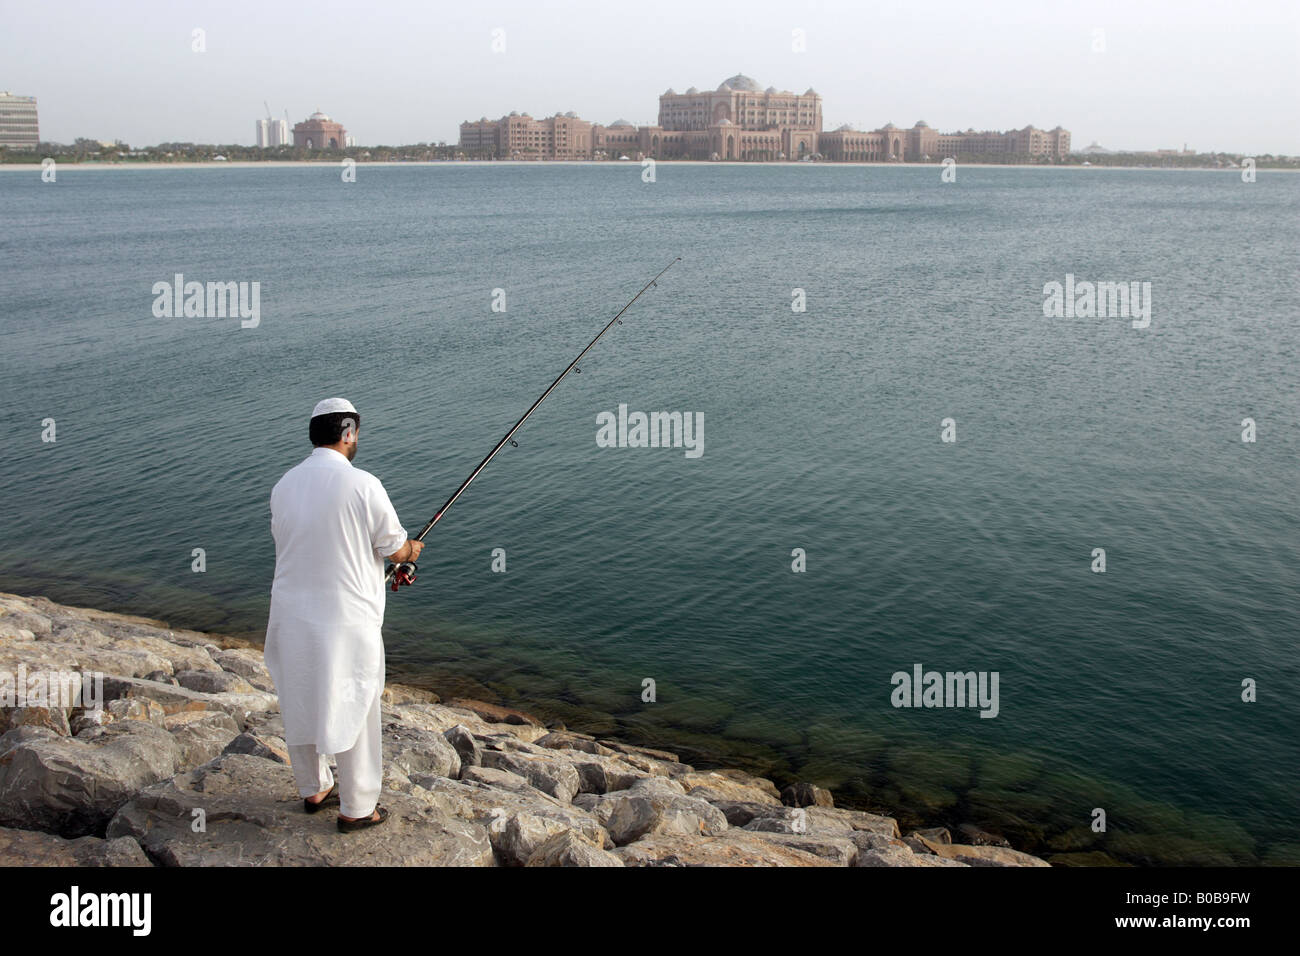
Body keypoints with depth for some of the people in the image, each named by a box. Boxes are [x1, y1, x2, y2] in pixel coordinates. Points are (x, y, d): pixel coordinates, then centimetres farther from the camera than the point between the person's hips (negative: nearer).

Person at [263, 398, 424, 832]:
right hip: (345, 620, -6)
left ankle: (313, 790, 38)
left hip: (292, 616, 6)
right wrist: (412, 549, 18)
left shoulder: (284, 485, 2)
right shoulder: (362, 485, -16)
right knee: (353, 712, 8)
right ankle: (357, 809, 19)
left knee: (302, 704, 20)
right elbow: (395, 549, -8)